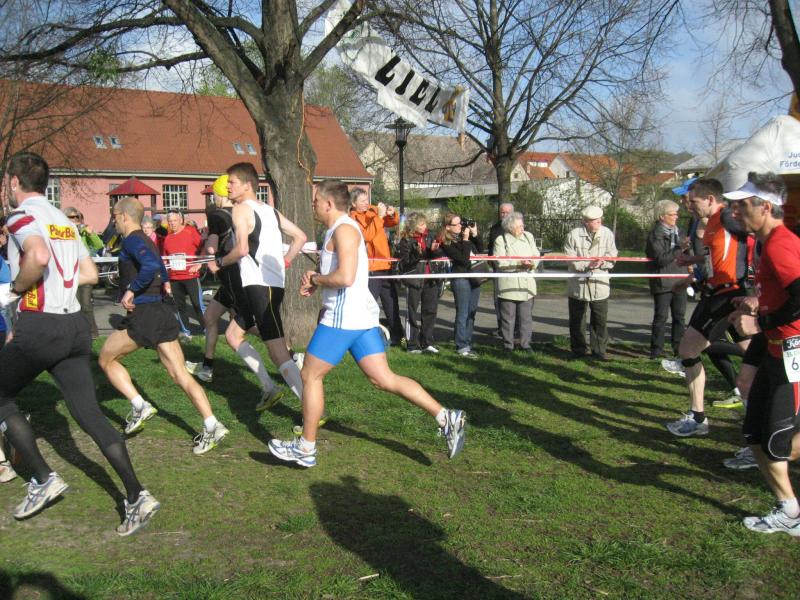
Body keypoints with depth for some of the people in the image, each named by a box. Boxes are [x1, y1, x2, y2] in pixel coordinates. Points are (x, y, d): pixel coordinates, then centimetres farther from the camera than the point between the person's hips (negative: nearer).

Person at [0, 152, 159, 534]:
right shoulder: (64, 220, 18)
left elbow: (39, 256, -27)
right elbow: (90, 274, 21)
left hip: (39, 326, -7)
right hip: (74, 325, 7)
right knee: (89, 414, 5)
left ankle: (43, 480, 10)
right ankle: (136, 496, -3)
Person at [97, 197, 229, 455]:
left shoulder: (132, 240, -8)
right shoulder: (147, 241, 20)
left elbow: (151, 266, -27)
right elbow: (164, 276, 28)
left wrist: (131, 290, -19)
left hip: (143, 314, -8)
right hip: (164, 311, 9)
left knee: (107, 359, 12)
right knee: (180, 374, 4)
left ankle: (139, 406, 2)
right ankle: (212, 426, -5)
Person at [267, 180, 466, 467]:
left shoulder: (344, 229, -13)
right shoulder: (338, 229, 20)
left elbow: (345, 277, -25)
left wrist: (315, 279, -8)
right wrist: (316, 281, 11)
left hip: (344, 317, -10)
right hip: (360, 316, 10)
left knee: (310, 376, 3)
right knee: (384, 379, 6)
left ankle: (306, 448, 13)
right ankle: (446, 418, 1)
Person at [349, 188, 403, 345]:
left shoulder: (373, 211, 10)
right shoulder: (353, 218, -8)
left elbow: (393, 223, 18)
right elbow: (367, 235, -22)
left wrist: (392, 214, -3)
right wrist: (379, 216, -23)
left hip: (385, 265, 7)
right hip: (369, 269, -7)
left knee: (392, 304, 15)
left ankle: (397, 337, 26)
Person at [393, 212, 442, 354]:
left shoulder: (429, 236, 8)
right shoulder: (406, 240, -7)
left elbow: (435, 256, 11)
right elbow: (403, 262, -12)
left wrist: (434, 250, -10)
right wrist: (416, 255, -26)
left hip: (430, 278, 5)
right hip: (414, 279, -5)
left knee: (430, 310, 7)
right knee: (413, 312, 1)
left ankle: (427, 342, 17)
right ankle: (412, 345, 8)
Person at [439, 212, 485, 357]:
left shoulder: (465, 235, 11)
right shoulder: (446, 243, -10)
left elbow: (480, 250, 14)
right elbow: (464, 259, -19)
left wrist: (475, 235, 4)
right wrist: (465, 240, -15)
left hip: (474, 277, 7)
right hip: (461, 278, -7)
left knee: (471, 313, 11)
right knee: (463, 313, -5)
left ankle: (467, 343, 18)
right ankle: (462, 346, 0)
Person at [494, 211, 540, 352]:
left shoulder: (528, 237, 10)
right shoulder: (501, 240, -6)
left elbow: (536, 255, 10)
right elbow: (500, 262, -14)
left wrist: (532, 263, -14)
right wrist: (519, 263, -22)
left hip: (527, 284, 4)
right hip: (508, 286, -4)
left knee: (526, 316, 8)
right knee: (508, 318, 3)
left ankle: (525, 344, 18)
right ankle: (508, 345, 13)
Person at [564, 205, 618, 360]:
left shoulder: (607, 234, -2)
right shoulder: (574, 235, -7)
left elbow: (612, 258, 0)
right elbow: (570, 259, -10)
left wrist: (602, 262, -21)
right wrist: (588, 264, -22)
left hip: (600, 284, 1)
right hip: (578, 283, -1)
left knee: (600, 320, 2)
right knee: (577, 319, 9)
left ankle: (599, 350, 14)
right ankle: (578, 350, 23)